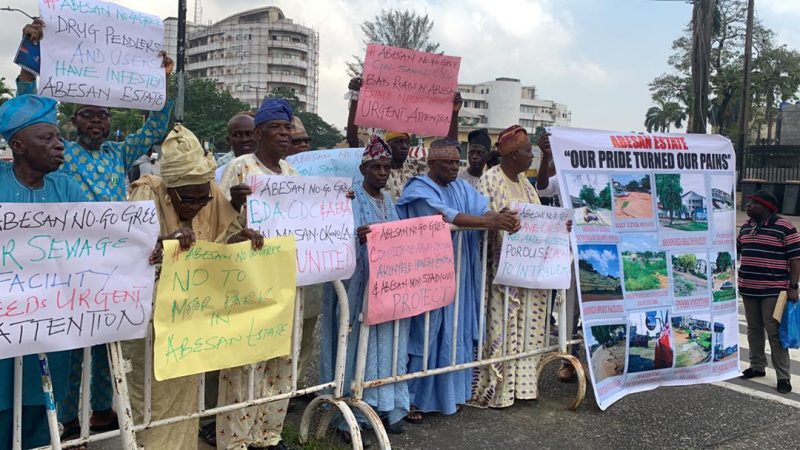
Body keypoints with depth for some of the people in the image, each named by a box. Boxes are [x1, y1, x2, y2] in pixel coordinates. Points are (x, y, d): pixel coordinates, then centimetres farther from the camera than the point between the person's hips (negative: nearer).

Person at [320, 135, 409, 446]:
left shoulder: (389, 200, 14)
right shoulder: (351, 199, -8)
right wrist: (355, 236, -40)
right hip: (360, 286, -7)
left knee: (387, 343, 10)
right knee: (359, 345, -5)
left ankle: (385, 408, 21)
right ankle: (349, 418, 3)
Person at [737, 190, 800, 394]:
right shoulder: (746, 227, 10)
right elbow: (736, 249, 24)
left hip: (773, 291, -6)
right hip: (748, 289, 6)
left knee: (774, 332, -4)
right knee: (754, 329, 14)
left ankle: (783, 376, 2)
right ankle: (757, 366, 27)